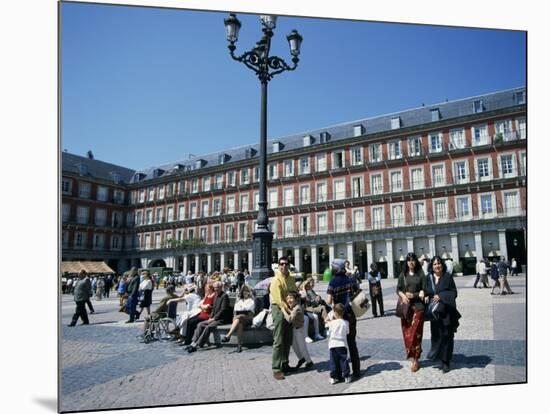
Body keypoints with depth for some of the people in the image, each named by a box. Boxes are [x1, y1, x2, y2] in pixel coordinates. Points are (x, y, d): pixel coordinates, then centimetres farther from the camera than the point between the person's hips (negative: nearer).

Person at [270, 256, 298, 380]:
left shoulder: (291, 279, 8)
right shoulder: (276, 280, -15)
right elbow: (279, 301, -20)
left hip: (290, 310, 8)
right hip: (279, 309, -7)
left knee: (288, 340, 14)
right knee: (279, 341, -5)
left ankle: (285, 364, 27)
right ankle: (276, 369, 1)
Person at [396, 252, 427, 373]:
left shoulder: (421, 274, 3)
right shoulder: (403, 275, 9)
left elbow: (424, 290, 0)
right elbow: (398, 289, 8)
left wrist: (414, 295, -15)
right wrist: (403, 296, -12)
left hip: (418, 306, -2)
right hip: (405, 305, 2)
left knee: (415, 333, -6)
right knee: (407, 332, 2)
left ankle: (414, 359, 3)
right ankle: (414, 358, 15)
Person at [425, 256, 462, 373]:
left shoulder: (448, 277, -3)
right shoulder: (429, 278, 6)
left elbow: (454, 292, -5)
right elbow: (426, 292, 10)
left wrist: (440, 296, -16)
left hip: (447, 311, -2)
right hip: (434, 311, 3)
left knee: (446, 335, 0)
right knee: (436, 334, 5)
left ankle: (445, 361, 10)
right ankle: (438, 356, 24)